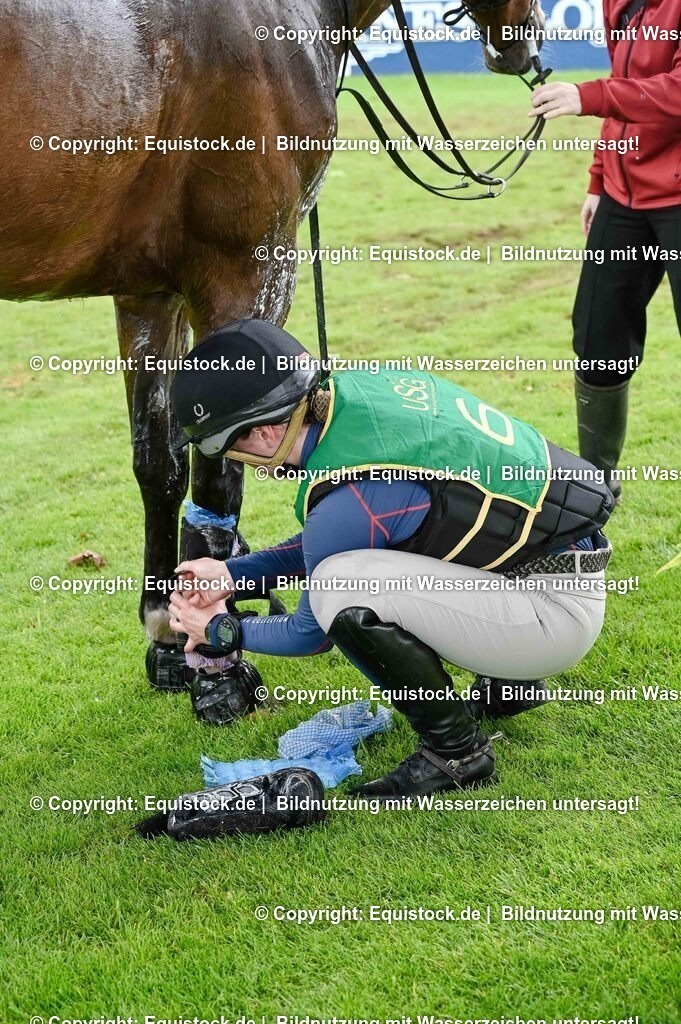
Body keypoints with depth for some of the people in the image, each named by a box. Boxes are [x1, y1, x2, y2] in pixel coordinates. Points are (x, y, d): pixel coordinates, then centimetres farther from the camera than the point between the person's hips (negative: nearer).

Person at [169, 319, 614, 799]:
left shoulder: (347, 498, -25)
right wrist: (234, 573, 16)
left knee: (343, 588, -23)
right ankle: (505, 684, 23)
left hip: (557, 613, -9)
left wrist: (222, 631, 11)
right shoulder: (358, 386, -1)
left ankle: (457, 751, -5)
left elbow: (312, 633, -5)